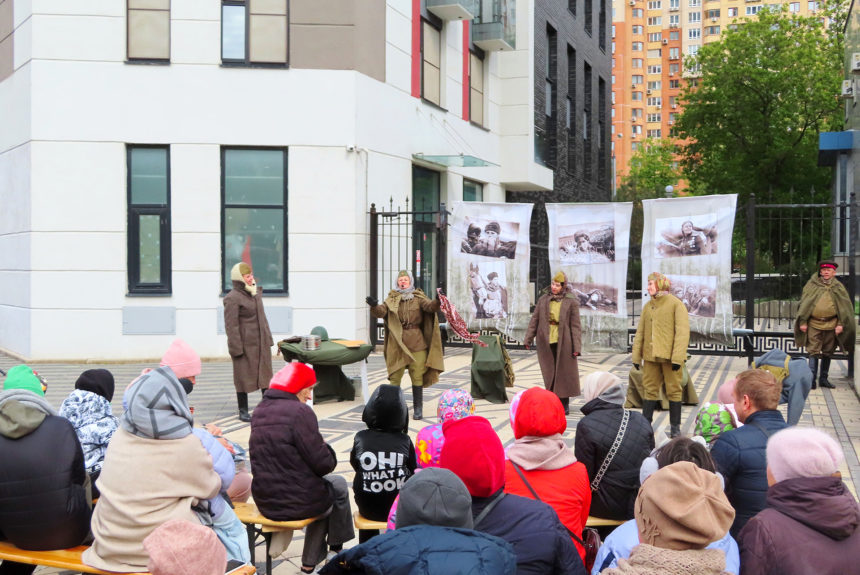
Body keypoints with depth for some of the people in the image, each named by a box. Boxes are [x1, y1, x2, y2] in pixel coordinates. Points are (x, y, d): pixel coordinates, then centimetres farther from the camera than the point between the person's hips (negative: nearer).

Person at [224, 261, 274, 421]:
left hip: (261, 343, 8)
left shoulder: (256, 292, 13)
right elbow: (231, 326, -15)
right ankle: (243, 411, 12)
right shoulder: (233, 298, -12)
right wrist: (236, 348, -18)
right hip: (245, 344, -8)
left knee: (265, 373, 12)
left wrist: (268, 338, 18)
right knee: (244, 376, 1)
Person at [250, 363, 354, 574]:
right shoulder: (299, 411, -20)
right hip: (299, 501, -7)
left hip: (266, 503, 7)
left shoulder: (258, 412, 4)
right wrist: (326, 449, 2)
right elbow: (323, 464, -20)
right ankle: (337, 547, 44)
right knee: (338, 485, 25)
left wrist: (319, 447, 13)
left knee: (324, 486, 34)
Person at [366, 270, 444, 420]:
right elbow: (381, 312, -7)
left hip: (416, 344, -1)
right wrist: (374, 306, -29)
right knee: (395, 377, 5)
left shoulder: (418, 298, 6)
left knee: (417, 377, 2)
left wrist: (437, 302, -33)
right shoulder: (392, 299, 7)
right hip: (396, 344, 1)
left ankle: (418, 409, 12)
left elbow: (429, 306, -10)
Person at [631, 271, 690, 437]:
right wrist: (636, 356, 8)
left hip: (669, 356, -5)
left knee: (673, 390, 3)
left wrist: (677, 357, -16)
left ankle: (675, 426, 11)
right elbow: (640, 332, 15)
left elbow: (682, 331, -10)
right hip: (650, 356, 5)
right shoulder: (647, 306, 14)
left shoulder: (675, 304, -3)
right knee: (650, 389, 8)